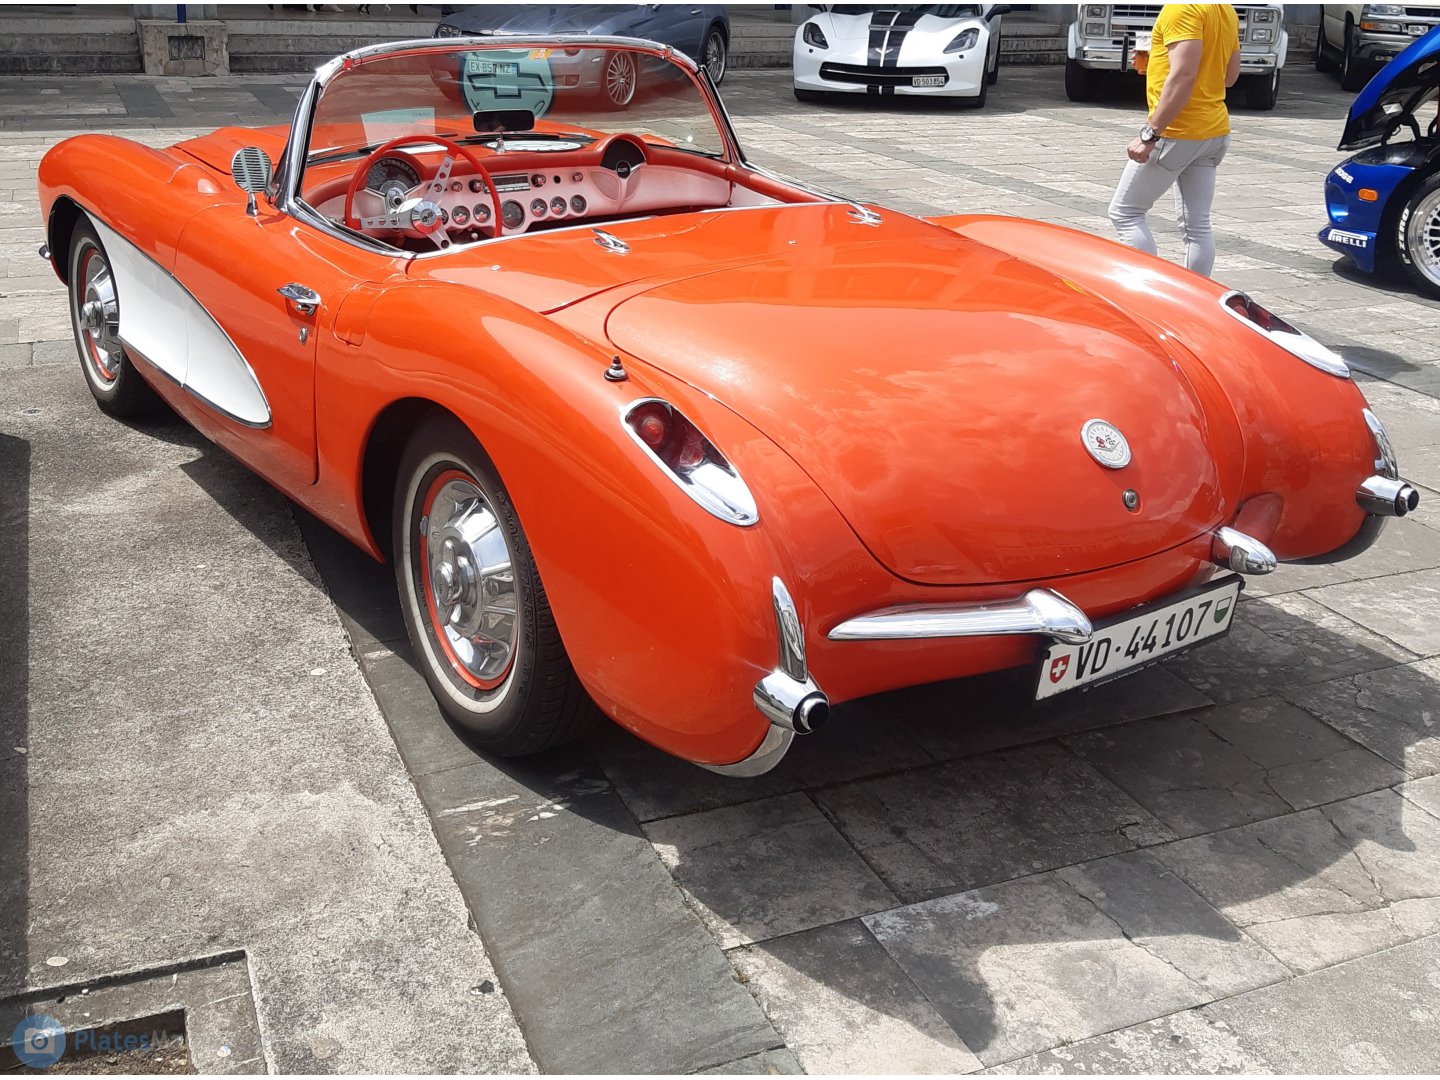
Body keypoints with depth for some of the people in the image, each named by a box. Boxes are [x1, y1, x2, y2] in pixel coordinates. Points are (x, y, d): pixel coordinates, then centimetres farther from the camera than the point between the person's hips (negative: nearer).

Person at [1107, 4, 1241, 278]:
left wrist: (1150, 134, -24)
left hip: (1177, 133, -9)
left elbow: (1183, 76, -24)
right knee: (1197, 225, 9)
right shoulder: (1226, 10, 13)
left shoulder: (1182, 8, -16)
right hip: (1215, 131, 9)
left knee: (1124, 212, 2)